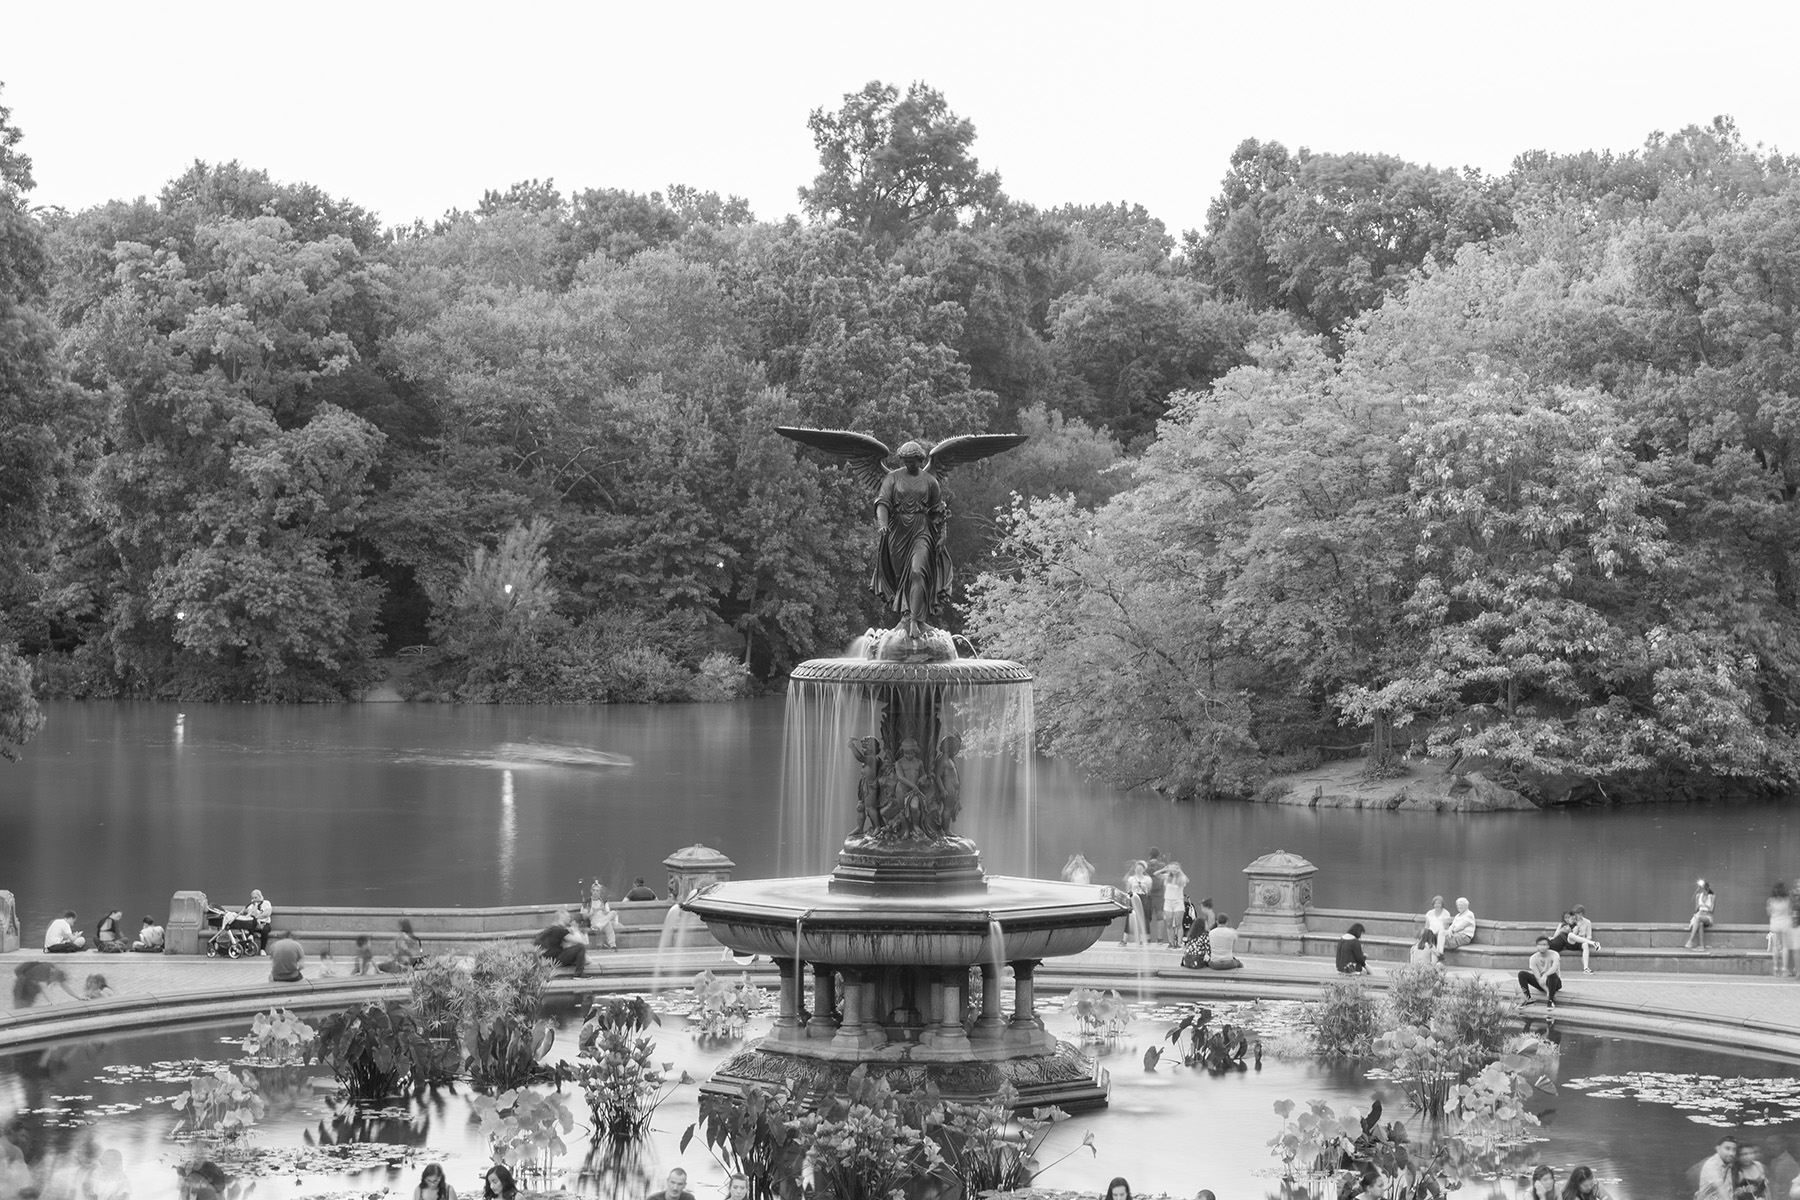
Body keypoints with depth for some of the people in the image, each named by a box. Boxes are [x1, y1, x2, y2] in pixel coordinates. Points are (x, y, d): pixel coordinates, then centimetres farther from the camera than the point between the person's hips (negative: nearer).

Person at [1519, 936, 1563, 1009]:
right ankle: (1527, 998, -18)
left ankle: (1551, 1000, -28)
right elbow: (1537, 977, -18)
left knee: (1552, 975, -39)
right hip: (1541, 984, 3)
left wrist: (1545, 975, -58)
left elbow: (1555, 967, -40)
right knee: (1521, 974, -18)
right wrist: (1547, 991, -29)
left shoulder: (1554, 955, -18)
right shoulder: (1533, 958, -12)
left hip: (1555, 982, -3)